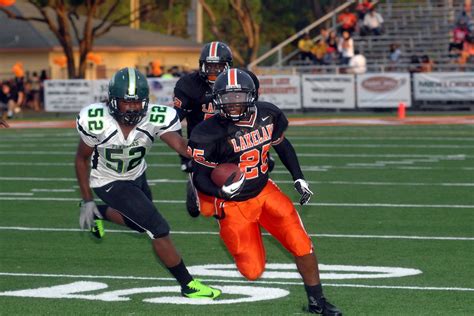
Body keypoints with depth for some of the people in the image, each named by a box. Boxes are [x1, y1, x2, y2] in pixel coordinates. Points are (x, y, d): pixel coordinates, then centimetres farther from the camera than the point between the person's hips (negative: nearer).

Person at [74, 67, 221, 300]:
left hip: (136, 177, 5)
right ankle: (188, 285, 3)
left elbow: (181, 145, -43)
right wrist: (87, 201, -9)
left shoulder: (156, 118, -28)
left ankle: (98, 213, 52)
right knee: (159, 230, -11)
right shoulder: (96, 121, -30)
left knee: (139, 222, 29)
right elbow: (82, 159, -13)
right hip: (109, 183, -5)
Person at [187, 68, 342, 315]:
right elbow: (200, 178, -16)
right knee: (253, 271, -3)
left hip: (265, 192, 4)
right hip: (233, 204, -4)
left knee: (302, 246, -5)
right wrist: (223, 190, -36)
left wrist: (299, 179, 8)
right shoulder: (210, 134, -22)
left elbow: (282, 145, 12)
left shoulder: (267, 115, -7)